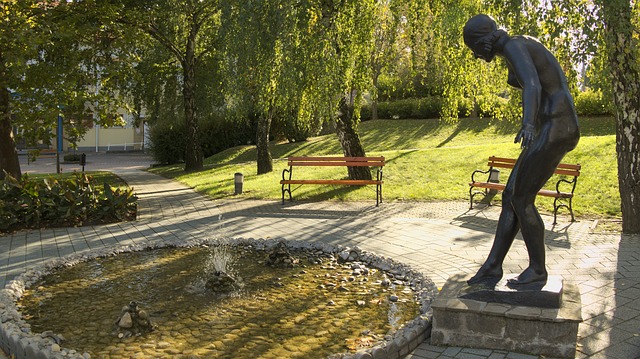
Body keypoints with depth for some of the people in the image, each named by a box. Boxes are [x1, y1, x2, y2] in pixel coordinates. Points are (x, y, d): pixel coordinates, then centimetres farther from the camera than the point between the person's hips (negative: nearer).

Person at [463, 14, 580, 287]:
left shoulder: (514, 47, -15)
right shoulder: (520, 50, 18)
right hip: (549, 130, 11)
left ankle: (537, 270, 10)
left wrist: (528, 124, -52)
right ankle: (492, 268, 11)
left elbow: (532, 85, -36)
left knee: (521, 200, -5)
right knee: (511, 196, 7)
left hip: (555, 130, -11)